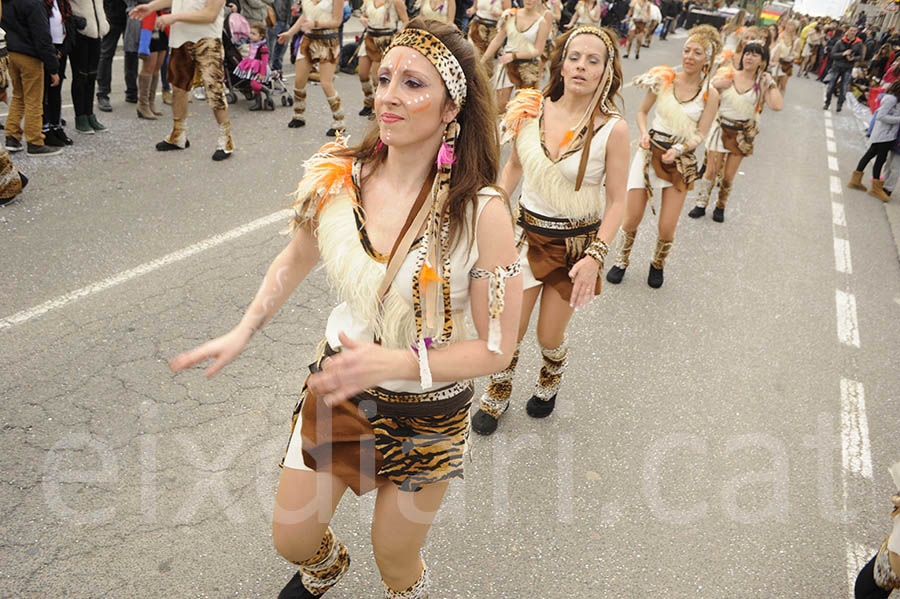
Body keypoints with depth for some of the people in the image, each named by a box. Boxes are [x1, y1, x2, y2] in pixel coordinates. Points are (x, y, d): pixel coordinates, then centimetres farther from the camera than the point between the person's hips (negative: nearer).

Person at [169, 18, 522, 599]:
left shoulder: (481, 211, -25)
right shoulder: (338, 177, -13)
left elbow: (497, 348, -18)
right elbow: (298, 257, 8)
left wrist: (397, 362, -30)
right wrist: (243, 332, 8)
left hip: (428, 414, -3)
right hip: (338, 388, 4)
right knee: (291, 539, 20)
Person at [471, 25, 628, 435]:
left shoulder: (612, 128, -16)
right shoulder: (532, 110, -8)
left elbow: (617, 201, -11)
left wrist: (595, 256, -21)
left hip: (578, 243, -2)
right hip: (528, 232, 2)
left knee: (549, 336, 10)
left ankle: (549, 382, 48)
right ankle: (497, 395, 37)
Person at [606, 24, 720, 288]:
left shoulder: (710, 94, -4)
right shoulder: (664, 79, -2)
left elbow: (700, 134, -5)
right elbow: (642, 111, 7)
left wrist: (679, 148, -24)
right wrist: (644, 133, -12)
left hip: (681, 160, 0)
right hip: (650, 151, 1)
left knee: (667, 229, -1)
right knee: (632, 218, -1)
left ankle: (658, 265, 30)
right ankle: (621, 261, 26)